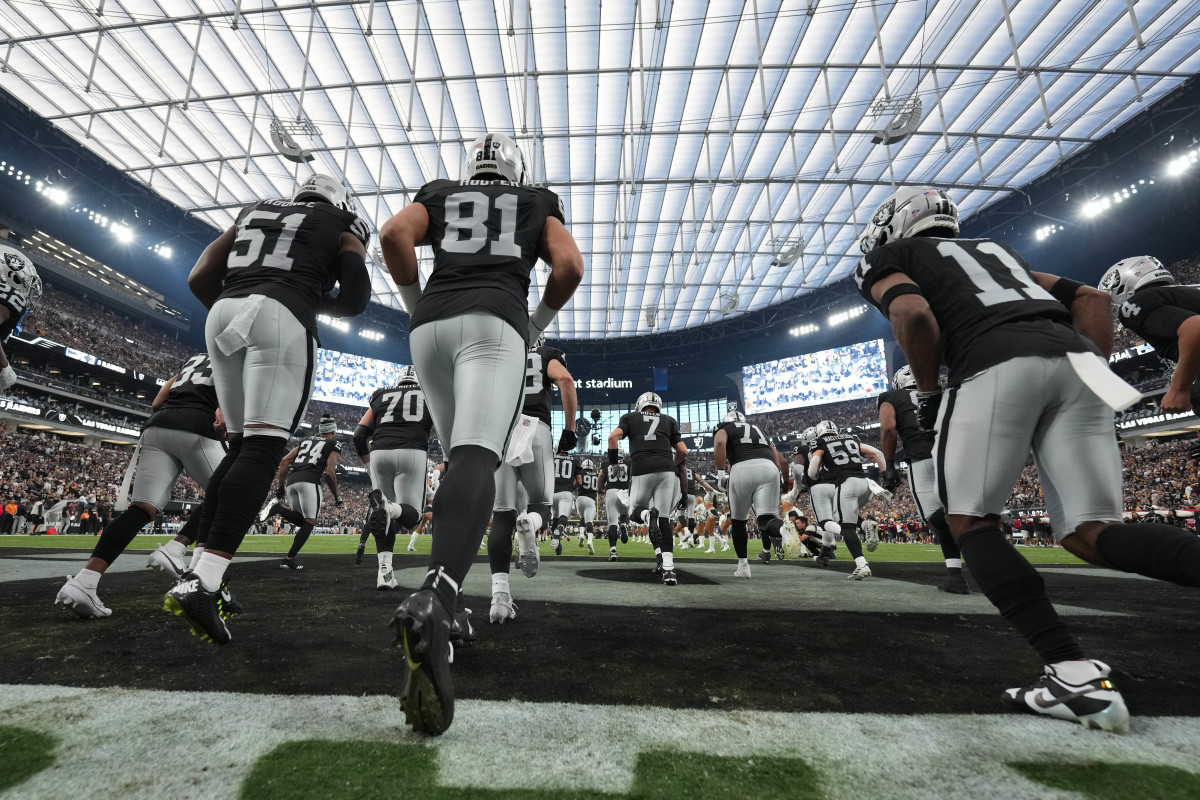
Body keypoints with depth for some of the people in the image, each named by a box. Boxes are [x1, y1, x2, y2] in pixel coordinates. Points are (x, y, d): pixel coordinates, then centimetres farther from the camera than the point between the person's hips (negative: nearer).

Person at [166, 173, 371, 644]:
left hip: (223, 312, 6)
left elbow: (199, 279, 20)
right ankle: (201, 582, -23)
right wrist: (321, 303, 21)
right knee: (263, 448, -11)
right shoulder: (343, 228, 19)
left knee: (241, 446, 12)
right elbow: (356, 298, 3)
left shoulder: (253, 212, 30)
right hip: (281, 315, -5)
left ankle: (200, 574, 7)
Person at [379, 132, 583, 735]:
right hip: (495, 321, -3)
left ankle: (442, 598, 15)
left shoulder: (439, 195, 30)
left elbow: (393, 235, 8)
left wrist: (416, 303, 19)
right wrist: (536, 324, 20)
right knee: (476, 460, -21)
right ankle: (432, 602, -45)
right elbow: (570, 267, 8)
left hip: (431, 324, 3)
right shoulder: (538, 205, 28)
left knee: (459, 456, 15)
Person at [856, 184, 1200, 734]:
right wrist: (1096, 369, 23)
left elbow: (914, 314, -6)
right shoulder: (995, 251, 37)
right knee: (1092, 534, 7)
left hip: (998, 364, -6)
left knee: (971, 524, 4)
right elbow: (1093, 299, 27)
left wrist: (927, 391, 5)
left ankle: (1076, 674, -8)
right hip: (1074, 360, 7)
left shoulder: (891, 260, 18)